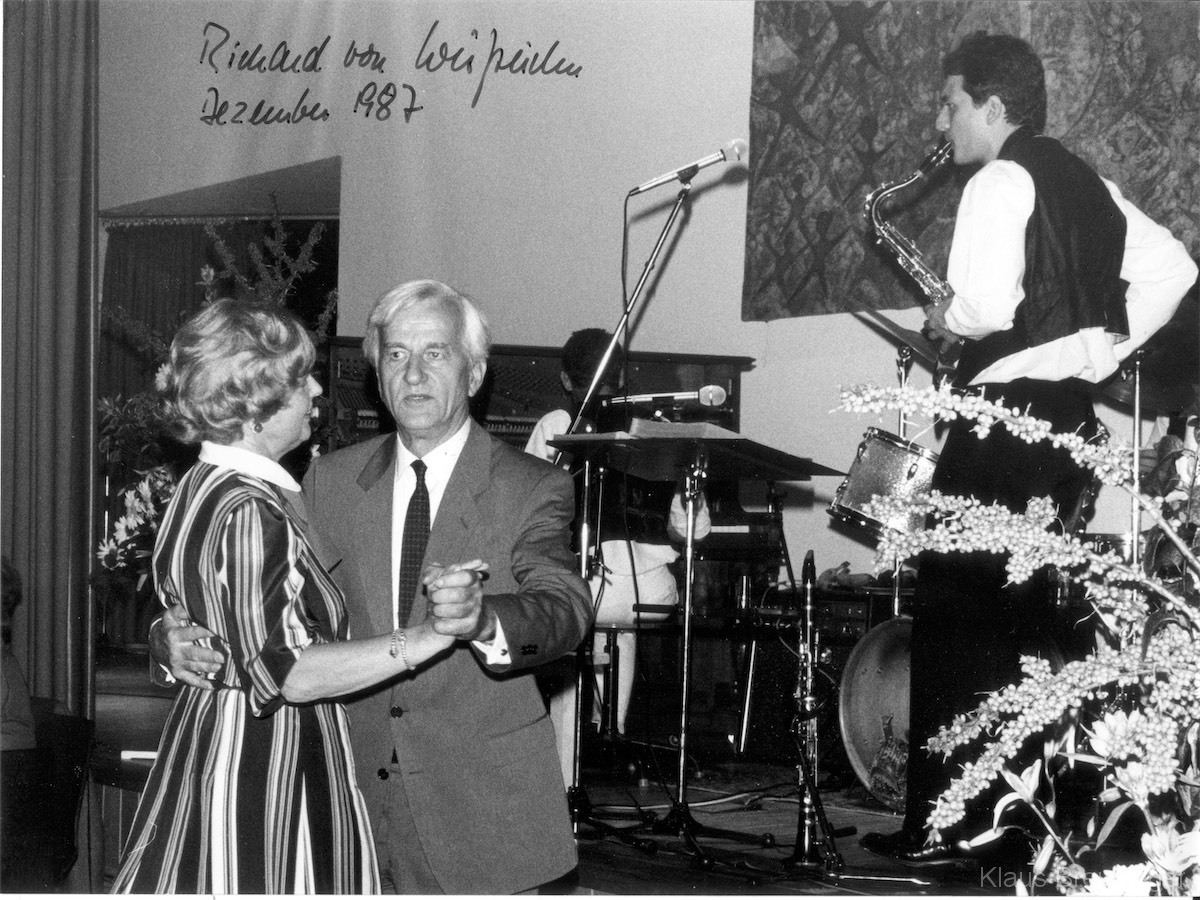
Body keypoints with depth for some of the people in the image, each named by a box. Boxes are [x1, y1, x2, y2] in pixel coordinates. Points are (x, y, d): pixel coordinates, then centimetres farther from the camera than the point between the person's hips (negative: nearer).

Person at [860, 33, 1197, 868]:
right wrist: (1101, 351, 11)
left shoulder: (1000, 182, -10)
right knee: (1027, 615, 15)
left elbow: (988, 306, -23)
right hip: (1070, 415, 9)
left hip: (1005, 412, -9)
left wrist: (945, 321, -3)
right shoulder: (1086, 184, 16)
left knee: (953, 618, -4)